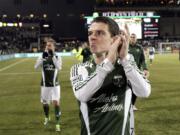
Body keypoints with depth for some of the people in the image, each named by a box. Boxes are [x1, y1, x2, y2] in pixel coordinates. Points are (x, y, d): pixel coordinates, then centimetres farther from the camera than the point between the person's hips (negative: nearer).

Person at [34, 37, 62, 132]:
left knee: (56, 103, -11)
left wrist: (53, 56, -27)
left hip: (55, 85, -2)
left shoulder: (57, 57, -4)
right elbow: (36, 67, -19)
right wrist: (43, 56, -29)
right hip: (45, 85, 2)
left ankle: (57, 123, -2)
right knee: (45, 103, 14)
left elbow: (59, 67, -24)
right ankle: (47, 117, 42)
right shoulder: (42, 57, -2)